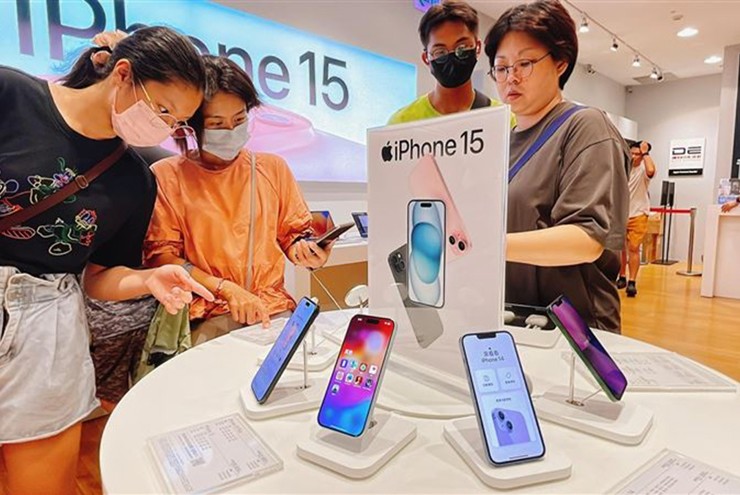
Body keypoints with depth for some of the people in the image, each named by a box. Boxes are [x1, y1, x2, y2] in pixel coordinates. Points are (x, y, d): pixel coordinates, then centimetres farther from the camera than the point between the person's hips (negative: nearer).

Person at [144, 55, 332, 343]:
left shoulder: (272, 167, 11)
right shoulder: (166, 176, 3)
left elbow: (294, 233, 16)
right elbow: (160, 254, -2)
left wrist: (305, 252, -8)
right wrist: (226, 288, -15)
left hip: (274, 308, 2)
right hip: (205, 316, -1)